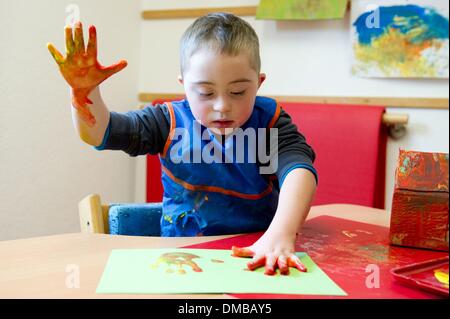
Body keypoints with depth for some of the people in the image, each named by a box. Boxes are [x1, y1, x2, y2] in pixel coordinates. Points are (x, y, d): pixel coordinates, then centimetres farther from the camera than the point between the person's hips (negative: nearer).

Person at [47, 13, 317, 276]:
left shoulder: (270, 122, -4)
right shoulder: (171, 121, 0)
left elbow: (298, 170, -22)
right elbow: (100, 132, -2)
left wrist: (281, 234, -41)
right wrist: (86, 91, -23)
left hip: (258, 254, 0)